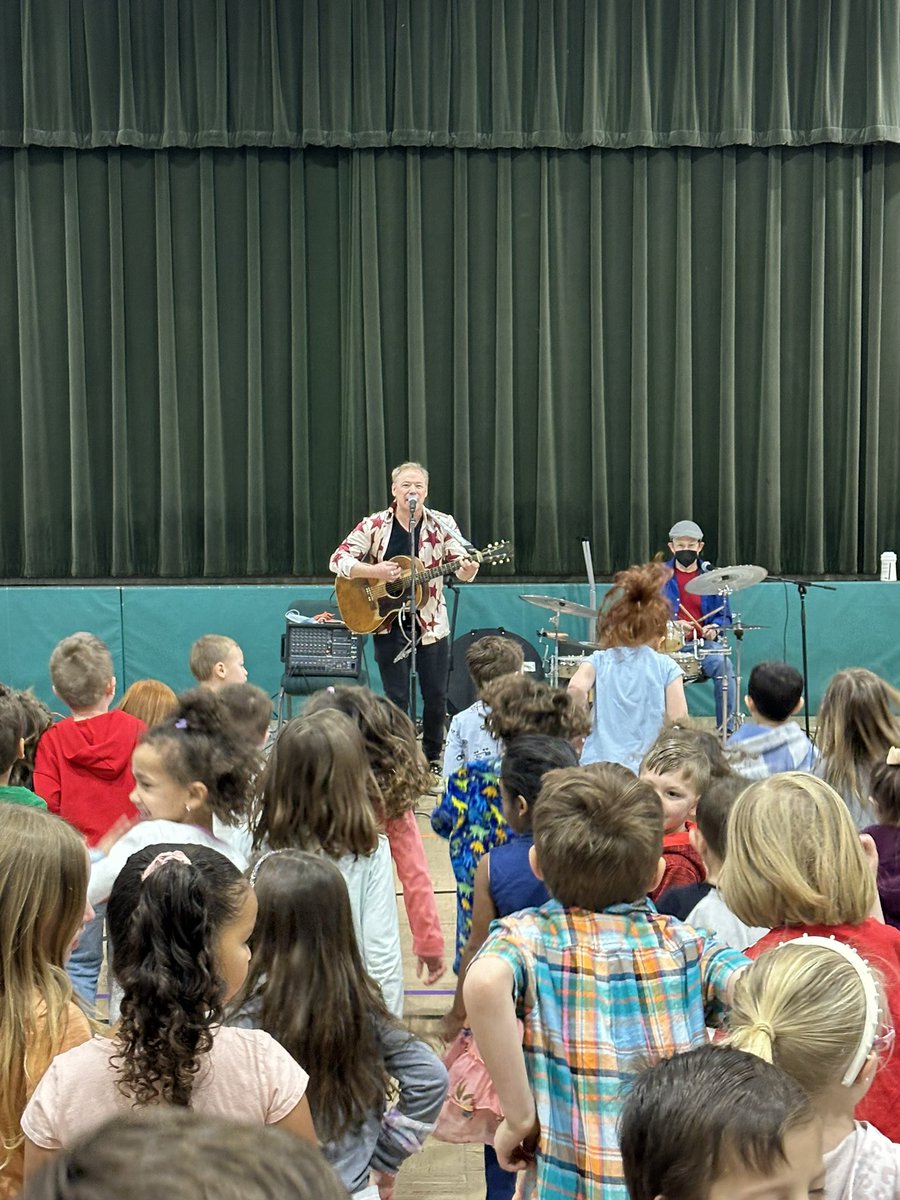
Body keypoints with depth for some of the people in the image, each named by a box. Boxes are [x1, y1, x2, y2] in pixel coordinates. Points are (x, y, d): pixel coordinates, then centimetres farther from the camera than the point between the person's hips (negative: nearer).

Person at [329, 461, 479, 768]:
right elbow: (338, 560, -7)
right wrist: (375, 571, -22)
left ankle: (432, 758, 27)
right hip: (388, 623, -1)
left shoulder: (442, 524, -1)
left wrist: (468, 570, -32)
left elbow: (462, 565, -8)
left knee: (436, 697, 7)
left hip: (431, 624, 1)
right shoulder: (374, 525, -4)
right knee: (396, 698, 2)